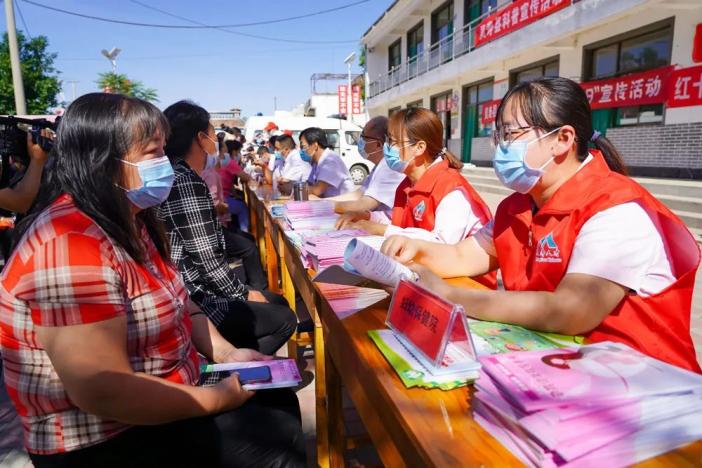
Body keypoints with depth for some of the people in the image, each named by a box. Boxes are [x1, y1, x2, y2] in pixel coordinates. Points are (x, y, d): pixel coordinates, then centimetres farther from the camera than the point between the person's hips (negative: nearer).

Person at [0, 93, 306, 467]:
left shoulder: (127, 221, 3)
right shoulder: (70, 244, -29)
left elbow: (174, 299, 11)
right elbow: (103, 393, -31)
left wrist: (225, 352, -3)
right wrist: (219, 398, -20)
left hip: (160, 401, 9)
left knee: (279, 400, 13)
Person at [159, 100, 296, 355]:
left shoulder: (180, 176, 12)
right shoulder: (185, 183, -21)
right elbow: (209, 261, -22)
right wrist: (243, 294, -8)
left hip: (196, 289, 11)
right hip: (194, 303, -10)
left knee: (277, 302, 16)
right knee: (284, 319, -6)